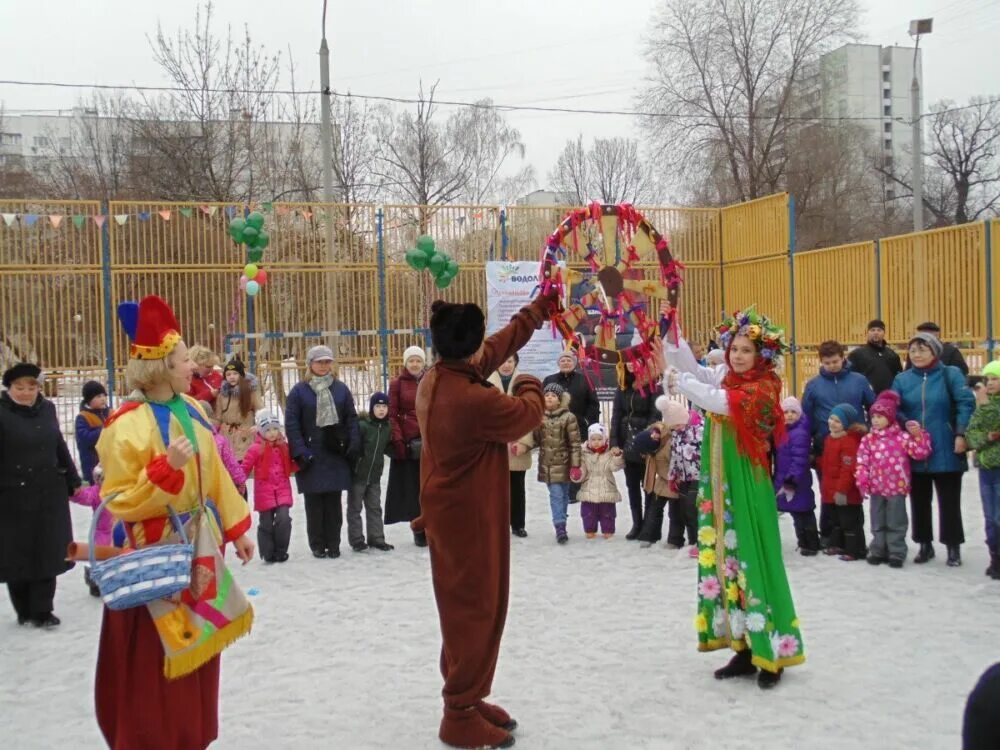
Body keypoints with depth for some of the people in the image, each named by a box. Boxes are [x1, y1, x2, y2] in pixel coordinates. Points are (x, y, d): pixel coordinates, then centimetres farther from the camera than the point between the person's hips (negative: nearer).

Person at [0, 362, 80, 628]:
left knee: (47, 553, 5)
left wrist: (72, 481, 19)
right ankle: (24, 610, 21)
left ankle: (42, 611, 14)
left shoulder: (47, 408, 6)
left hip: (49, 494, 4)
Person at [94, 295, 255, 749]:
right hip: (154, 555, -7)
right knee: (156, 664, 0)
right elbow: (120, 502, -18)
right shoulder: (128, 424, -18)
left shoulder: (191, 410, 5)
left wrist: (236, 529, 13)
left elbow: (214, 477, 12)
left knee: (196, 651, 17)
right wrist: (166, 468, -30)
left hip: (198, 546, 8)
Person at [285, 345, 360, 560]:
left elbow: (351, 419, 9)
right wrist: (300, 452, -11)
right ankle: (317, 545, 13)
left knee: (334, 502, 5)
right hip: (311, 457, -2)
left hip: (336, 455, 2)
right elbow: (291, 424, -4)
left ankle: (333, 544, 14)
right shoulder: (299, 391, 0)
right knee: (314, 503, 3)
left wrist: (354, 445, -2)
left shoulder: (341, 389, 8)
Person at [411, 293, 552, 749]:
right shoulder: (473, 399, -30)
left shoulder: (436, 380, 0)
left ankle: (467, 698, 31)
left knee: (470, 607, 19)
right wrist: (529, 385, 11)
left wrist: (542, 306, 18)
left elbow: (501, 343, 10)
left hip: (452, 511, 10)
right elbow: (527, 415, -12)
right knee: (474, 610, 2)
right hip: (469, 517, -10)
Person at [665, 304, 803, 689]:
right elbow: (688, 365, 6)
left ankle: (772, 651, 5)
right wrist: (671, 327, -7)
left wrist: (678, 381, -15)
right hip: (720, 487, 7)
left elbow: (720, 403, -23)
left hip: (748, 488, -7)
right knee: (726, 559, 8)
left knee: (753, 561, -5)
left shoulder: (763, 388, -11)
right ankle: (744, 647, 17)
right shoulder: (725, 377, 11)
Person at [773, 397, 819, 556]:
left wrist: (791, 481, -23)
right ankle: (806, 543, 28)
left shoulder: (799, 433, -19)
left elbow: (799, 461, -23)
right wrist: (782, 481, 17)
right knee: (798, 513, 17)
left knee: (801, 513, -2)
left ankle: (810, 545, 8)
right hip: (785, 480, 9)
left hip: (796, 482, -9)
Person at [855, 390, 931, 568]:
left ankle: (897, 553, 12)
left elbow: (920, 453, -8)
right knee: (878, 522, 12)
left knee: (896, 523, 4)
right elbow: (862, 462, 0)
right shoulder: (868, 439, 3)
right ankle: (878, 551, 22)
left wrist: (918, 435, -19)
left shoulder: (902, 437, -5)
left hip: (897, 487, -3)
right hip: (876, 487, 3)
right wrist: (862, 481, -9)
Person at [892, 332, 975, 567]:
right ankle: (925, 544, 25)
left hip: (946, 451, -3)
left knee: (949, 501, 4)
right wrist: (906, 424, -12)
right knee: (919, 500, 12)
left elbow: (966, 404, -9)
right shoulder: (902, 379, 7)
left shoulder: (951, 374, -3)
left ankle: (953, 547, 16)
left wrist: (961, 435, -17)